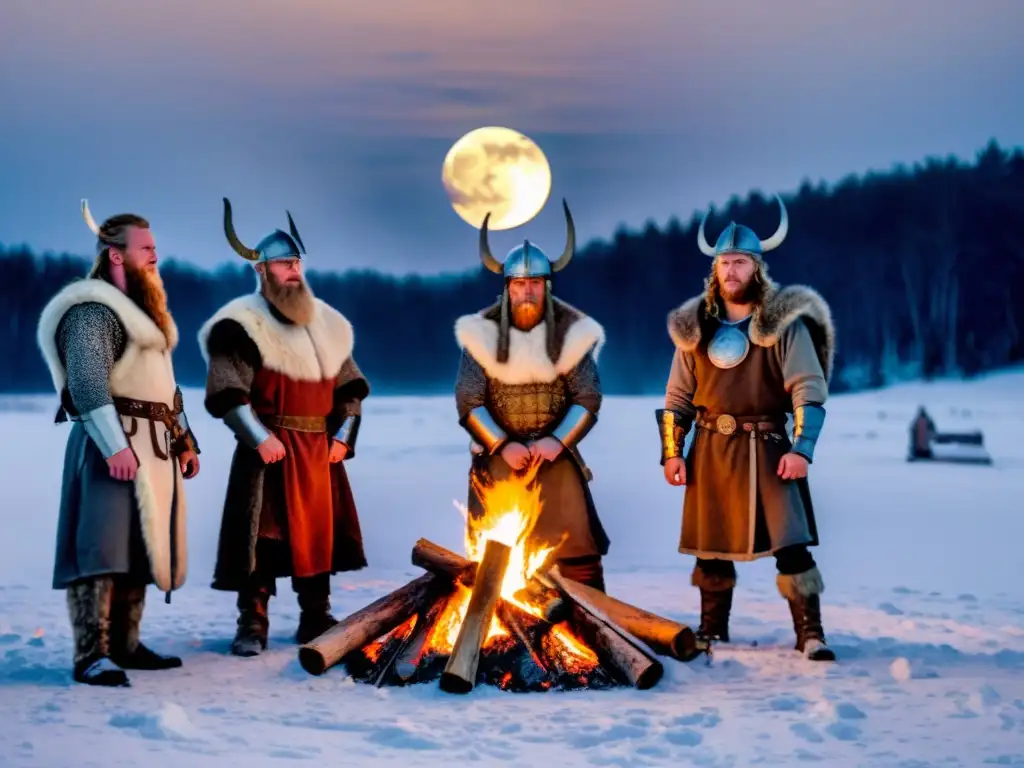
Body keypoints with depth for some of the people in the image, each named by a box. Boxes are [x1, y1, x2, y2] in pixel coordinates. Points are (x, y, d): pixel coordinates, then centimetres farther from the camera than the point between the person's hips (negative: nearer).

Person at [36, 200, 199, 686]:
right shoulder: (94, 311, -10)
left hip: (153, 447, 10)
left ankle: (124, 646, 16)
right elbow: (87, 383, -21)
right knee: (104, 546, -14)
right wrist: (114, 445, -28)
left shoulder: (143, 311, 22)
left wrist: (183, 438, 23)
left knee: (138, 546, 11)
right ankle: (91, 656, -17)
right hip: (114, 444, -10)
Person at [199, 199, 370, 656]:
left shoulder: (326, 323, 14)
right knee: (263, 535, -6)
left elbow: (349, 386, 18)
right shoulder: (241, 324, -7)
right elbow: (227, 392, -14)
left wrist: (343, 436, 6)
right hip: (268, 449, -6)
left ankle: (316, 620, 21)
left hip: (319, 450, 6)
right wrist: (260, 437, -20)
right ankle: (252, 625, 1)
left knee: (319, 532, 10)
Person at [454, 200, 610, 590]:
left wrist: (558, 441, -19)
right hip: (498, 458, 0)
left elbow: (589, 398, -4)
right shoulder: (482, 332, -6)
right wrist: (502, 445, -19)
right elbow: (468, 402, -7)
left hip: (555, 455, 0)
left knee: (579, 555, 0)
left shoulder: (571, 332, -5)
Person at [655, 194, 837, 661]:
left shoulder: (785, 322, -3)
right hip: (712, 448, 4)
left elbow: (809, 389, -7)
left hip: (767, 446, -3)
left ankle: (810, 634, -8)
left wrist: (801, 448, -17)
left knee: (790, 542, -12)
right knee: (711, 541, 10)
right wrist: (671, 452, 5)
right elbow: (677, 397, 12)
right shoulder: (695, 326, 9)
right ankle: (712, 632, 23)